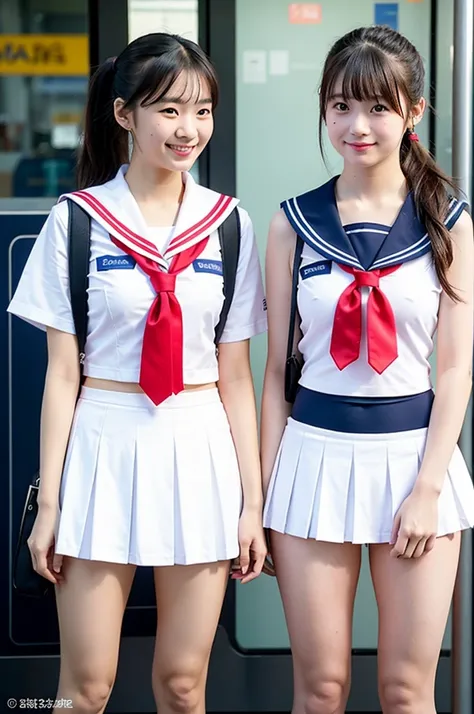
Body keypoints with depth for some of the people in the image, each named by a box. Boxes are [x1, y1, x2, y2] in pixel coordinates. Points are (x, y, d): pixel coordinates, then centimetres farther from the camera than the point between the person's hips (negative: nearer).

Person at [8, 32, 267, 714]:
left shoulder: (230, 226, 5)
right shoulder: (76, 221, -1)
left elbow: (235, 377, 7)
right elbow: (62, 372, -1)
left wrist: (253, 502, 5)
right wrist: (48, 501, -3)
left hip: (201, 452, 2)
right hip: (103, 446, -2)